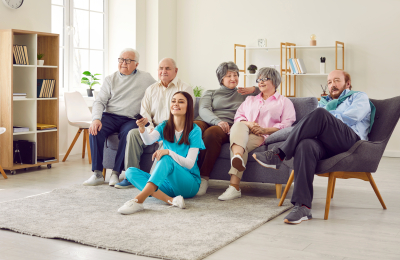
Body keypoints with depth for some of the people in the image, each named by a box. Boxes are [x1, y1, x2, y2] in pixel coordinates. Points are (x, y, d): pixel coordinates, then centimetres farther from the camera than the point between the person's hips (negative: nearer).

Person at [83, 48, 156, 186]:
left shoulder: (146, 78, 11)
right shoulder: (110, 79, 14)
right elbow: (99, 101, 6)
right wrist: (96, 119, -15)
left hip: (131, 119, -2)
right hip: (110, 116, 2)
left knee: (127, 134, -35)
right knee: (95, 131, -28)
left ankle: (116, 173, -26)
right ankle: (97, 174, -23)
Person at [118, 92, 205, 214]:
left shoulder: (194, 131, -6)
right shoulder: (164, 126, 6)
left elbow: (190, 163, -13)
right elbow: (149, 140, -16)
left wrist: (168, 152, -29)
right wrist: (142, 128, -40)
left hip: (189, 184, -5)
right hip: (168, 182, 5)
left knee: (166, 159, -32)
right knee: (131, 171, -16)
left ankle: (138, 200, -47)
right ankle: (170, 200, -37)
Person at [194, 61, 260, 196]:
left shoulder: (244, 94, 30)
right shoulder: (210, 93, 28)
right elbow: (203, 110, 7)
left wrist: (254, 89, 12)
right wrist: (217, 121, -13)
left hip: (228, 126, -1)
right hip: (205, 122, 1)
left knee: (211, 133, -39)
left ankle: (204, 178, -37)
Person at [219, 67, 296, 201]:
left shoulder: (284, 102, 21)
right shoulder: (250, 100, 36)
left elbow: (287, 124, 4)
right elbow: (238, 117, 20)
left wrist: (265, 130, -11)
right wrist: (248, 124, -5)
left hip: (264, 137, -3)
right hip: (244, 132, 3)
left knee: (244, 144, -36)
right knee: (239, 126, -35)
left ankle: (234, 186, -54)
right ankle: (237, 157, -66)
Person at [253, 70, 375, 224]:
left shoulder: (359, 97, 26)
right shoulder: (324, 102, 39)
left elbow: (353, 116, 2)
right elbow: (314, 124, 21)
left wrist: (327, 118, 7)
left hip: (350, 141, -4)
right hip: (326, 145, 4)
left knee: (320, 114, -32)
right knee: (305, 145, -35)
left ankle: (279, 154, -31)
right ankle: (302, 207, -42)